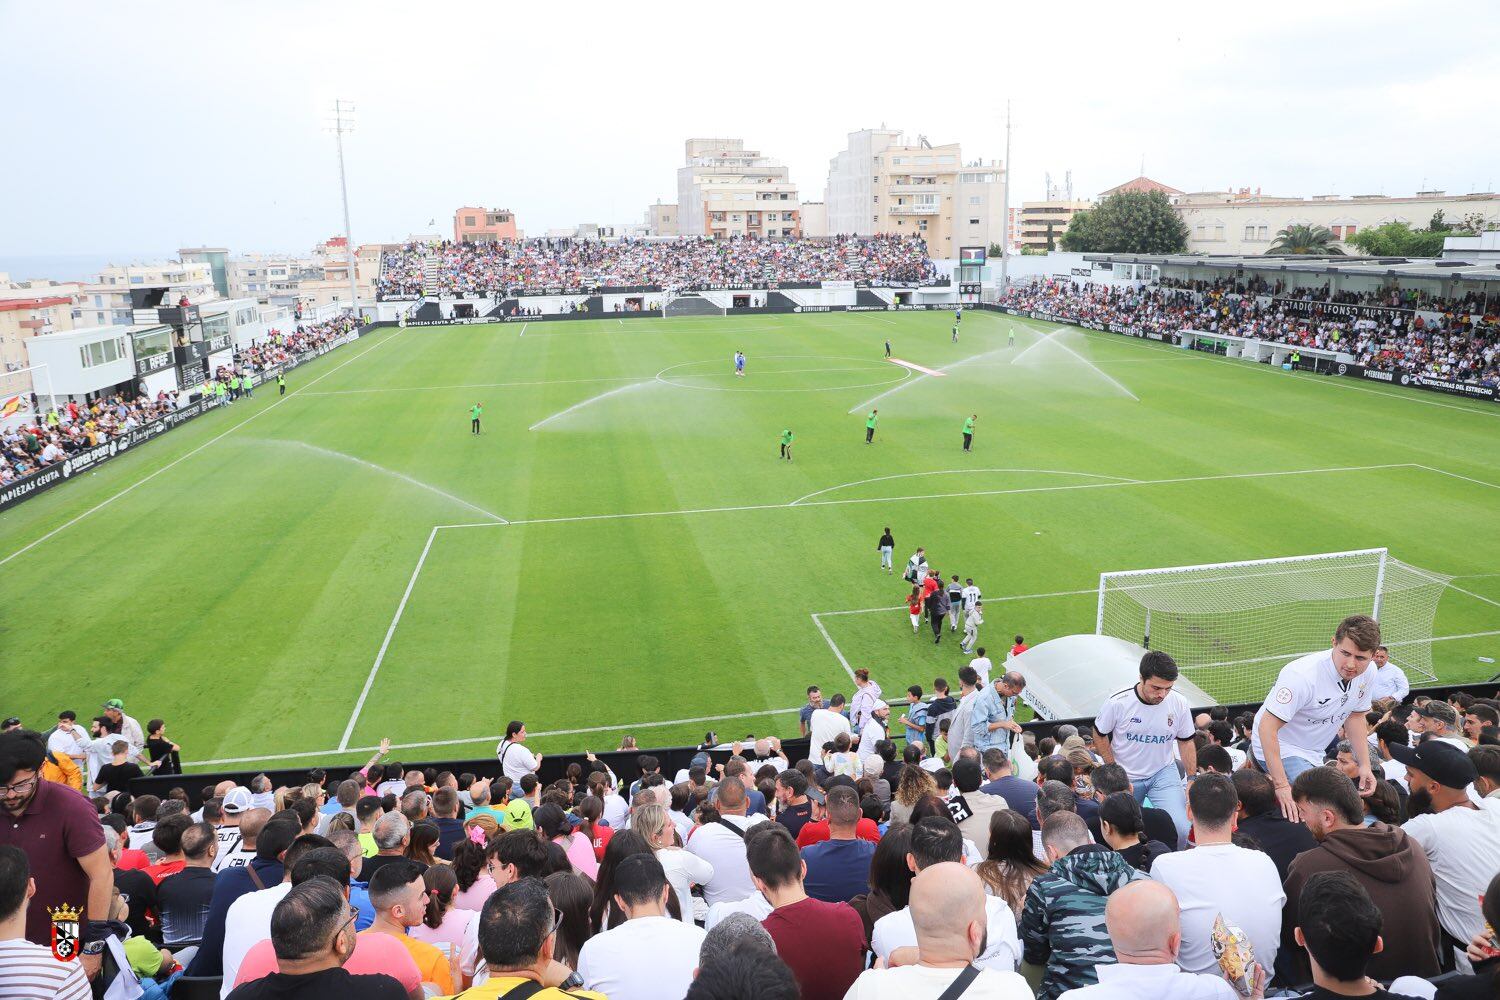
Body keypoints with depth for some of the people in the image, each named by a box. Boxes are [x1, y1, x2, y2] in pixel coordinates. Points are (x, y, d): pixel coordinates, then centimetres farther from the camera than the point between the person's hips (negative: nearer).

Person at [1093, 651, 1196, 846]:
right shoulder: (1117, 702, -21)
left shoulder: (1179, 704, -14)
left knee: (1180, 828, -16)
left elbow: (1186, 743, 2)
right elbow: (1099, 735, -4)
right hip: (1125, 777, -1)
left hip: (1164, 772, 1)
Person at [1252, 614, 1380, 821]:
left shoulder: (1366, 673, -8)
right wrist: (1281, 785, -36)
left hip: (1314, 755, 8)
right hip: (1280, 749, -8)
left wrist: (1365, 765, 4)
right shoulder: (1303, 676, -33)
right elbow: (1267, 728, -34)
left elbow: (1355, 716, 10)